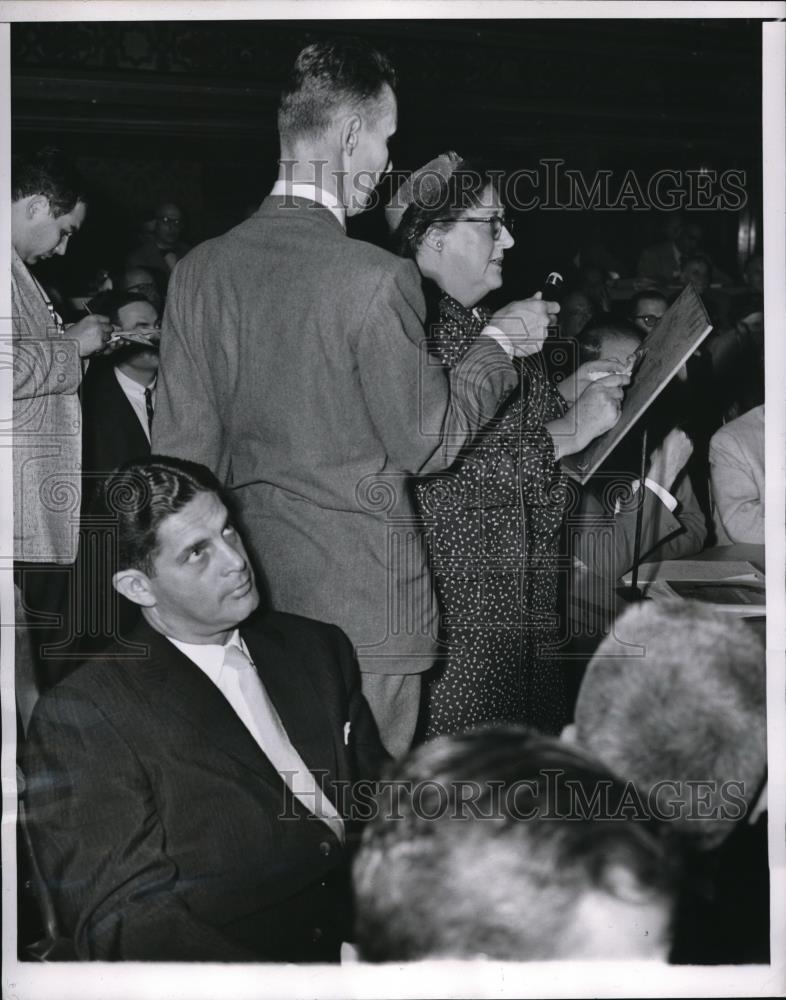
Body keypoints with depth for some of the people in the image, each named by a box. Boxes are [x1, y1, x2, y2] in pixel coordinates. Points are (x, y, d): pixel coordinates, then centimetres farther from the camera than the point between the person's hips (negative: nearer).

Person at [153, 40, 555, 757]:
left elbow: (181, 450, 3)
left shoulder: (198, 271, -1)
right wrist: (499, 342, 6)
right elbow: (428, 442, -7)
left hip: (248, 597, 6)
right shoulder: (377, 279, -17)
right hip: (363, 607, -6)